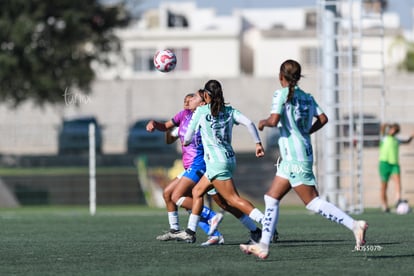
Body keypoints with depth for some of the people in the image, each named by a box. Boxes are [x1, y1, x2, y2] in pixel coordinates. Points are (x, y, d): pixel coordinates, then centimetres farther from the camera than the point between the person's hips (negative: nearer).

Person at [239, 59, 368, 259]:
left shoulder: (281, 94, -10)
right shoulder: (307, 97, 11)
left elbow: (274, 120, -20)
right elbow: (322, 118, 7)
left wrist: (263, 122, 0)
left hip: (295, 158, -9)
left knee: (312, 202, -10)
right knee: (271, 198, 12)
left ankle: (354, 225, -17)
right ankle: (263, 246, 12)